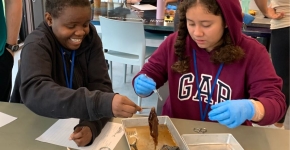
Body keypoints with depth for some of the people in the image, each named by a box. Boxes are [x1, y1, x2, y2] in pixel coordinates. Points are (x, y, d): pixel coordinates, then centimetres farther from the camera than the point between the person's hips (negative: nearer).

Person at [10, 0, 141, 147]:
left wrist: (91, 126, -33)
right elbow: (34, 92, -35)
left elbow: (100, 85, -14)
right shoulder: (37, 44, -18)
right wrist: (102, 103, -46)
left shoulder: (90, 38, -6)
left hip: (75, 124, 3)